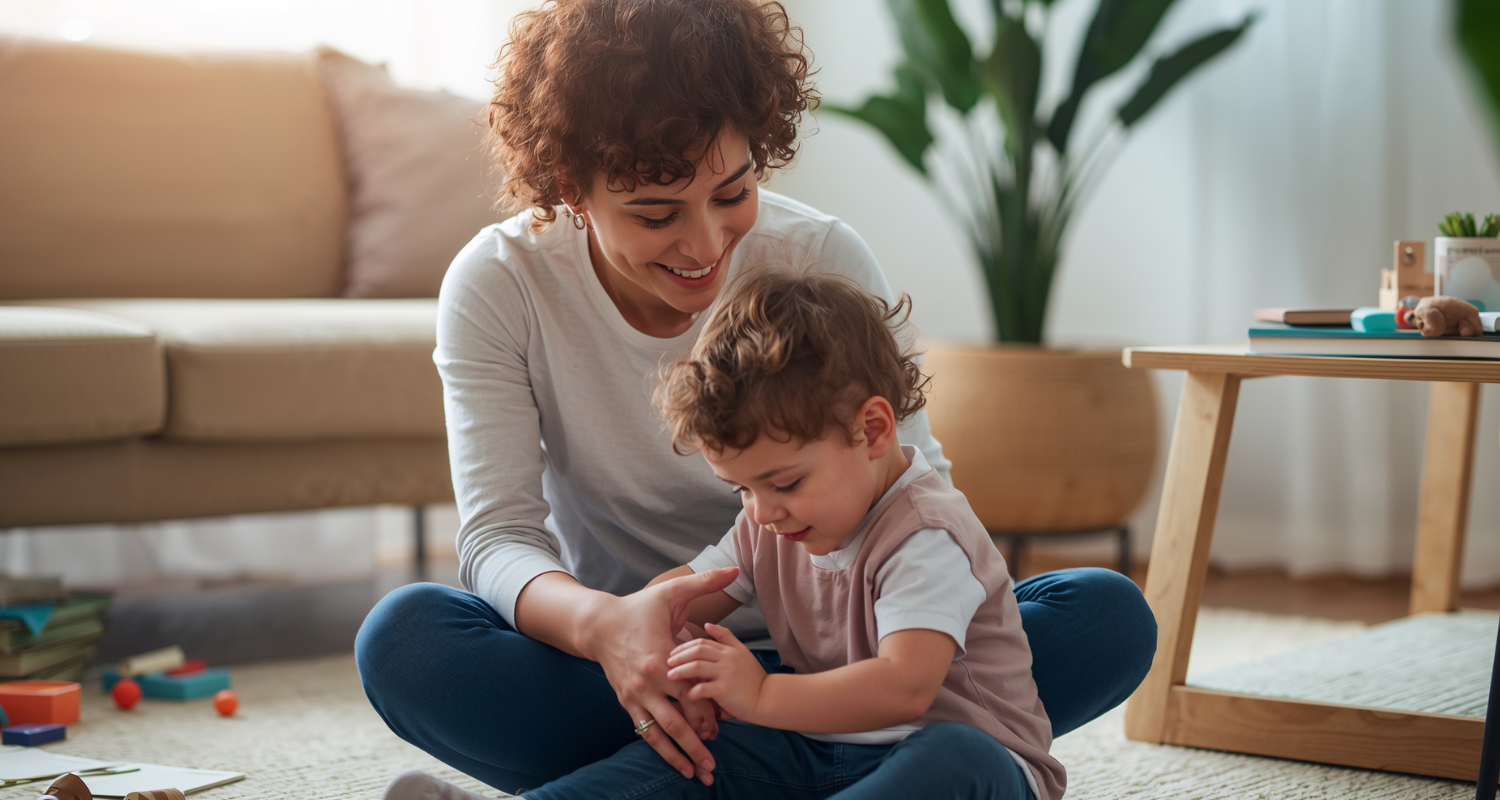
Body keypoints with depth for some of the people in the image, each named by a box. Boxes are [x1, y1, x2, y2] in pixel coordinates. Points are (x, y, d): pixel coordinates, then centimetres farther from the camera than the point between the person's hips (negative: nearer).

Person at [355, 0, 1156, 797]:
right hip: (621, 671, -1)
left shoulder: (825, 261, -10)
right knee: (400, 638, -31)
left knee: (1110, 615, -21)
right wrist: (604, 625, -42)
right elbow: (497, 536, -18)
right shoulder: (498, 287, -11)